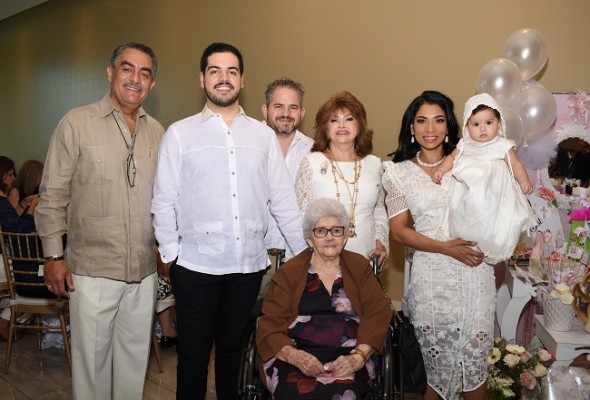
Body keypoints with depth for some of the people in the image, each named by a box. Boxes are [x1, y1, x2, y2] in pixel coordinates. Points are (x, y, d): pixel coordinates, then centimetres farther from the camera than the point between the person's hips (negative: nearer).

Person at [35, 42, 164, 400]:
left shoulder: (158, 132, 7)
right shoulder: (77, 123, -5)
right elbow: (53, 194, -4)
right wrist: (54, 254, -5)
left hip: (145, 270, 4)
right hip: (92, 270, -3)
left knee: (136, 355, 16)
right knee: (92, 355, 10)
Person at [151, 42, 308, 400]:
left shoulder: (264, 135, 5)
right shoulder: (180, 133, 0)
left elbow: (284, 200, 5)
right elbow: (163, 201, 0)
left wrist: (307, 254, 3)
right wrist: (171, 254, -5)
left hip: (250, 264, 2)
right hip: (196, 265, -1)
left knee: (234, 349, 17)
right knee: (194, 353, 12)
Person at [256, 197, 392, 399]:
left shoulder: (360, 267, 14)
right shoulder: (288, 273, 9)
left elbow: (377, 313, 4)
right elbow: (270, 326, 3)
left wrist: (358, 357, -12)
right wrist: (296, 356, -16)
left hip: (346, 360, 1)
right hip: (293, 359, 0)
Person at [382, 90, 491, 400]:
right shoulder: (399, 172, 4)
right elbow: (398, 231, -2)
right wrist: (446, 248, -11)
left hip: (476, 272, 2)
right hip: (431, 276, -1)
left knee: (476, 357, 7)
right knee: (434, 361, 7)